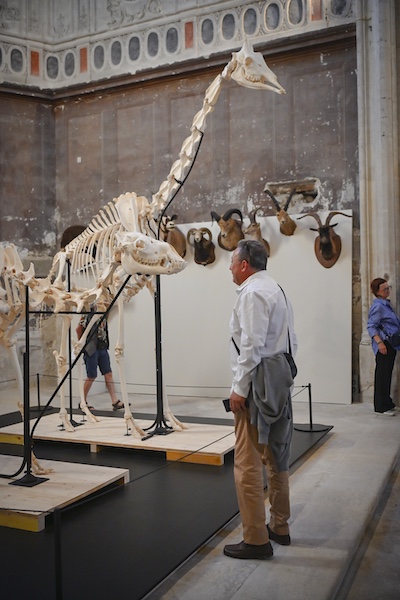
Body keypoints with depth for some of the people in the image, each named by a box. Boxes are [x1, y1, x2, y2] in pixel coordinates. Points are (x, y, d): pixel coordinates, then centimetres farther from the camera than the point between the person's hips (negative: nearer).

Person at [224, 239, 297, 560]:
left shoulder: (252, 293, -13)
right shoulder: (277, 290, 16)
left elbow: (252, 345, -20)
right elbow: (292, 341, 17)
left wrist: (239, 388, -17)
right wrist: (282, 373, 19)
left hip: (259, 381, -10)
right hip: (281, 379, 10)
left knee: (248, 463, -4)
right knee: (277, 457, 18)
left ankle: (256, 539, 4)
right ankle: (280, 527, 31)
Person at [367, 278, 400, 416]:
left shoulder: (386, 304, 17)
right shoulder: (378, 306, -13)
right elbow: (371, 326, -20)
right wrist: (379, 342, -28)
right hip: (384, 344, -10)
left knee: (386, 374, 15)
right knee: (382, 375, -7)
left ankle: (386, 403, 24)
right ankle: (381, 407, -3)